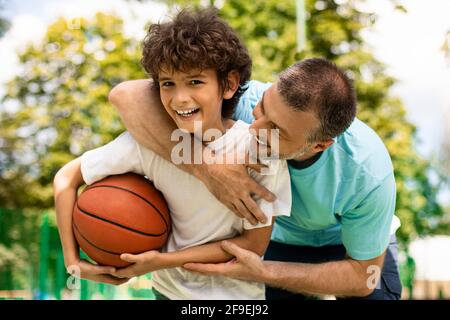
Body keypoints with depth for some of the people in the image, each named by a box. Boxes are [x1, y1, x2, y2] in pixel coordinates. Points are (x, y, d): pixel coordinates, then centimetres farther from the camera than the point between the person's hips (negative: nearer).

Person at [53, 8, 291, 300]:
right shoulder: (147, 140, -21)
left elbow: (254, 243, -18)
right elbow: (67, 178, -10)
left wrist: (162, 261, -22)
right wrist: (73, 260, -18)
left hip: (236, 291, -1)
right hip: (168, 288, 2)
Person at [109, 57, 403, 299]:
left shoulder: (370, 173, -38)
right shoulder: (244, 102, -36)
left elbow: (363, 275, -23)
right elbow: (127, 94, -41)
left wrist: (262, 273, -34)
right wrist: (205, 166, -51)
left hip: (356, 242, -1)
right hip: (281, 238, 1)